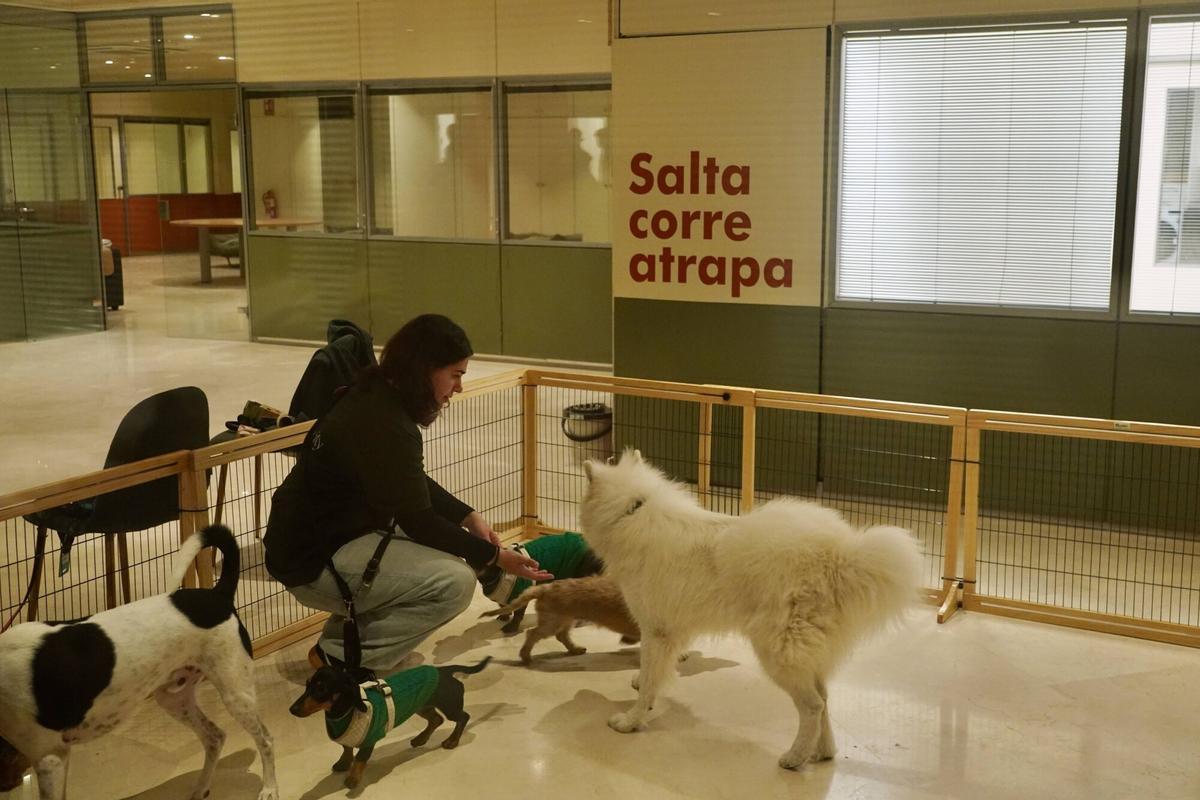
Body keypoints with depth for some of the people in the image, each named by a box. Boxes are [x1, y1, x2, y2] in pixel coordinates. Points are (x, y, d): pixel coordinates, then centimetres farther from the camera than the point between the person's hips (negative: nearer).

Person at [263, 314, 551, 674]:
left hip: (325, 531, 10)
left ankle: (348, 630, 16)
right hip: (314, 562, -10)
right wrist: (495, 556, -11)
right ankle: (343, 657, -5)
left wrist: (469, 517, 4)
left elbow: (417, 486, 16)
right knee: (455, 581, -19)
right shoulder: (387, 426, -26)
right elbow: (418, 521, -19)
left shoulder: (378, 395, 4)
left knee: (447, 535, 15)